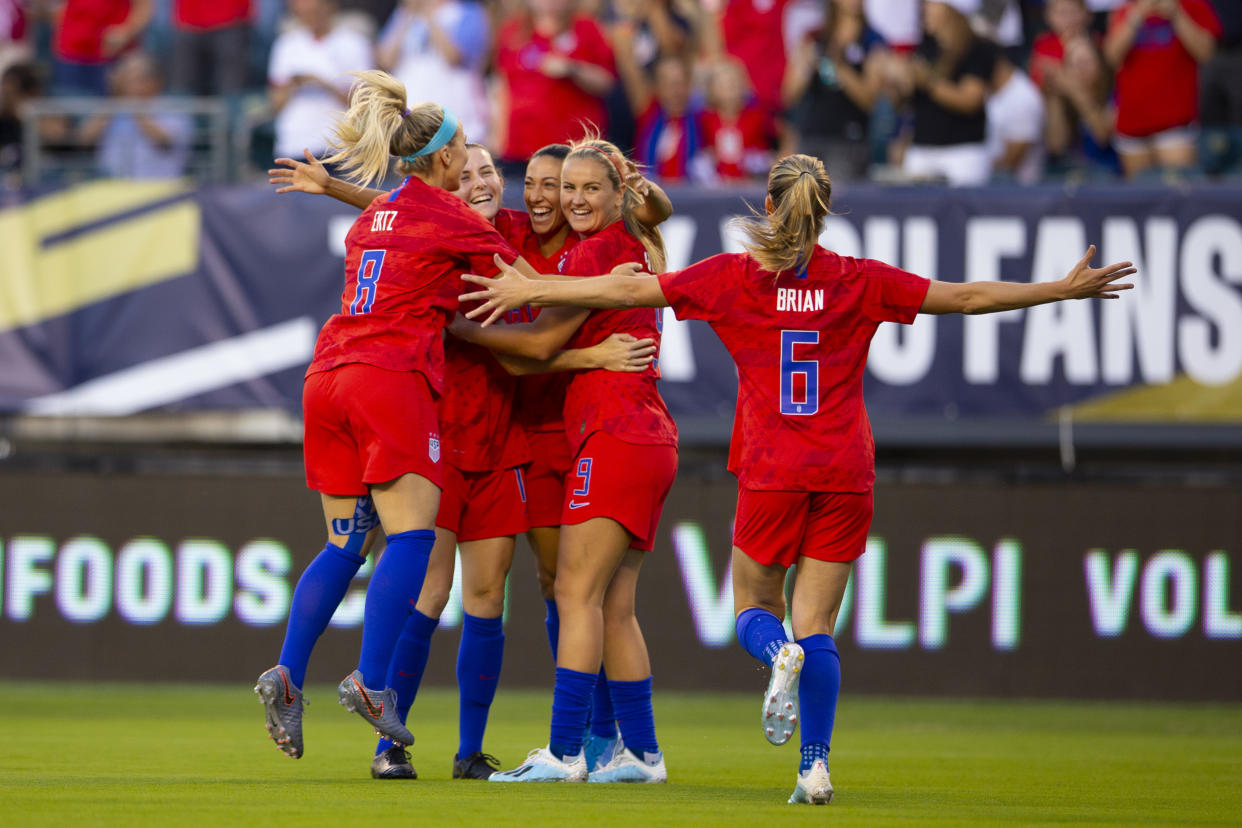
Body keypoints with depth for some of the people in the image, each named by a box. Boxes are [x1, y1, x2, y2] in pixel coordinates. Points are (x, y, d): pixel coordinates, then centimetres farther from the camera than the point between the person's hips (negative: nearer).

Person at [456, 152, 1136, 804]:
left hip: (772, 474, -1)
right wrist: (1067, 289, 15)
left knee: (755, 608, 14)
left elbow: (629, 290, 0)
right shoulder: (861, 281, 2)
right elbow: (967, 297, 5)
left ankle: (780, 655, -22)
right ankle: (815, 767, -8)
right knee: (816, 627, 6)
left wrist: (529, 290, 8)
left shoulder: (734, 276, -1)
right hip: (846, 473, 1)